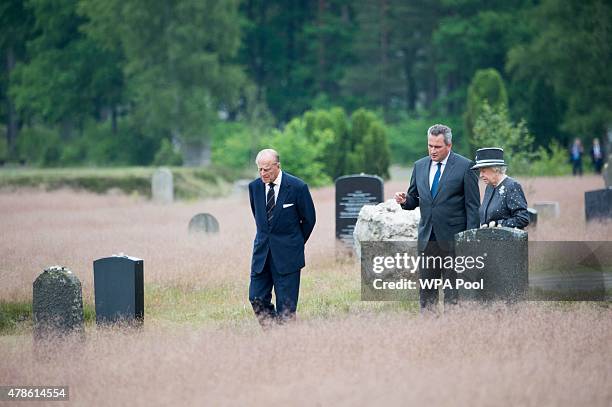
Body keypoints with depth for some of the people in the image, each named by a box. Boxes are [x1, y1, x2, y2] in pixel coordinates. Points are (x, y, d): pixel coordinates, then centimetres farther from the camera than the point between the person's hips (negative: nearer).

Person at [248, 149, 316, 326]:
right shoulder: (254, 186, 2)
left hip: (287, 254, -4)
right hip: (262, 251, 4)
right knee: (256, 299, -1)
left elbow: (309, 219, 1)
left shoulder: (297, 187, -11)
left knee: (286, 305, -3)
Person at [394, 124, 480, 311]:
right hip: (427, 238, 5)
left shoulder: (464, 166, -5)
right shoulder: (420, 166, 10)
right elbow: (413, 200, 17)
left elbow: (473, 205, -5)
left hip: (453, 239, -5)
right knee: (426, 292, 6)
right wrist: (404, 200, -8)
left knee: (453, 293, -2)